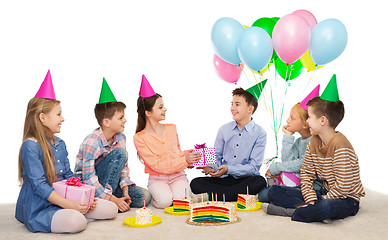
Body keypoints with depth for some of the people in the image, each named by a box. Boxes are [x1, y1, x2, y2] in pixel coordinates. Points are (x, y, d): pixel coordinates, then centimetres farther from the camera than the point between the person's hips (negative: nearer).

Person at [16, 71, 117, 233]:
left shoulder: (60, 144, 12)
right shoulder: (30, 146, -14)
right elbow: (39, 185, -19)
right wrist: (68, 204, -24)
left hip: (63, 200, 8)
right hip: (38, 208, -7)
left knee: (110, 209, -5)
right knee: (76, 222, -35)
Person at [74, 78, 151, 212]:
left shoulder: (121, 137, -1)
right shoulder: (92, 143, -24)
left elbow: (124, 167, 4)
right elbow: (89, 179, -26)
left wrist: (125, 191, -12)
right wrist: (114, 200, -29)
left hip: (108, 184, 7)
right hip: (86, 186, -7)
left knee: (144, 197, -14)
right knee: (119, 153, -27)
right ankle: (106, 202, -23)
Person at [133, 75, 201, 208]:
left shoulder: (172, 129, 8)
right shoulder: (139, 138, -8)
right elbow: (157, 165, -15)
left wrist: (187, 158, -2)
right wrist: (184, 161, -20)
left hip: (178, 176, 3)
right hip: (157, 179, -2)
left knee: (181, 200, -27)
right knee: (164, 202, -30)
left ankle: (184, 188, 8)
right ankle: (153, 196, 4)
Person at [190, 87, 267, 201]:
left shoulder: (259, 133, -4)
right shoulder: (224, 130, 9)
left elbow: (254, 167, -10)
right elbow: (217, 156, 13)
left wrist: (228, 169, -23)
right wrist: (212, 167, -11)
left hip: (245, 179, -3)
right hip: (224, 179, 3)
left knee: (259, 182, -36)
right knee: (195, 183, -19)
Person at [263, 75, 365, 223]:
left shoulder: (340, 145, -21)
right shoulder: (313, 142, 5)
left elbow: (344, 186, -24)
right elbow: (306, 173, 4)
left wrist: (321, 201, -17)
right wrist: (311, 200, -10)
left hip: (346, 199, -8)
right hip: (325, 193, 8)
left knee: (326, 207, -45)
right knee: (274, 191, -3)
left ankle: (287, 211, -21)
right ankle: (315, 211, -21)